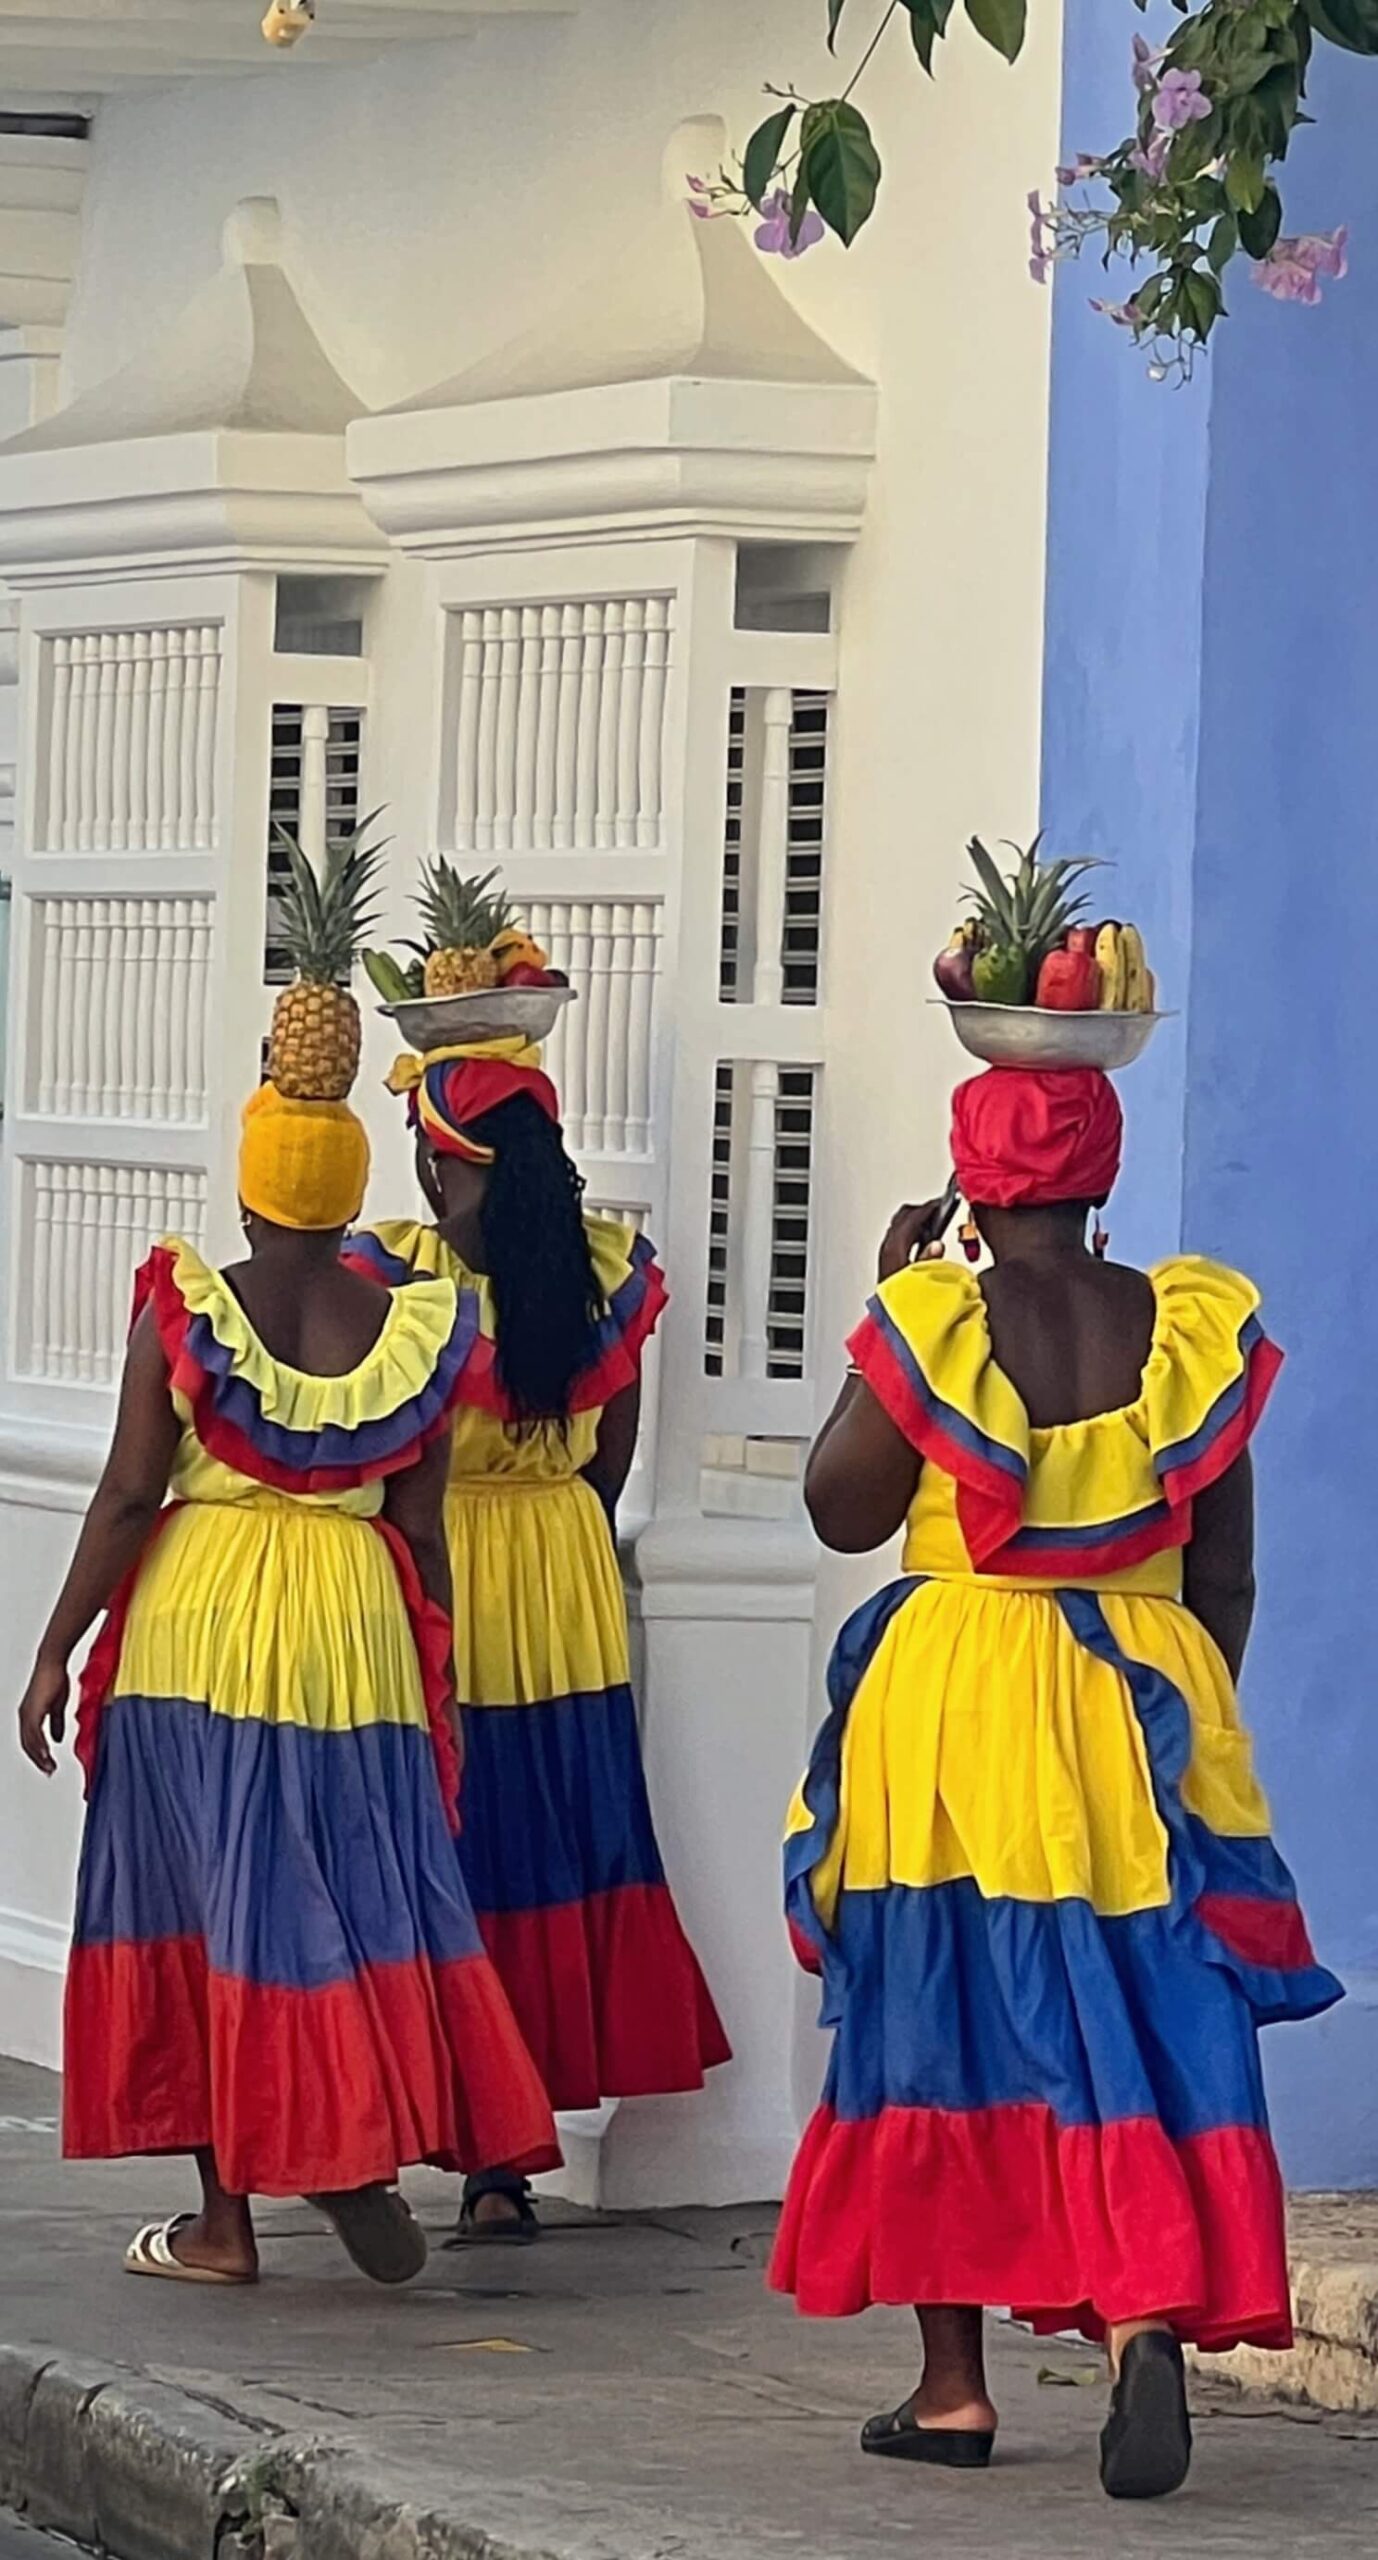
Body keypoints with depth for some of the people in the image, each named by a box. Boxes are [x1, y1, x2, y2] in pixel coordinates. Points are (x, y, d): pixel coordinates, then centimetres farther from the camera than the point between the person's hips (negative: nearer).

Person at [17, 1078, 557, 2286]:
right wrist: (440, 1684, 13)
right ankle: (357, 2152, 1)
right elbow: (421, 1529, 3)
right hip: (356, 1634, 1)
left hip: (197, 1631, -1)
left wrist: (58, 1649, -1)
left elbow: (129, 1494, -7)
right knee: (364, 1896, 11)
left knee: (206, 1901, 5)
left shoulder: (183, 1309, -6)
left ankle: (225, 2218, 7)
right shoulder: (414, 1329, 1)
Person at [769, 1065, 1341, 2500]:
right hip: (1144, 1719, 1)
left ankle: (954, 2383, 13)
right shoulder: (1195, 1331, 1)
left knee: (943, 2023, 9)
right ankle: (1149, 2312, -23)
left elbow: (843, 1510, 2)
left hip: (953, 1719, -1)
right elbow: (1225, 1570, 6)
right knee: (1142, 2031, 1)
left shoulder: (931, 1323, -8)